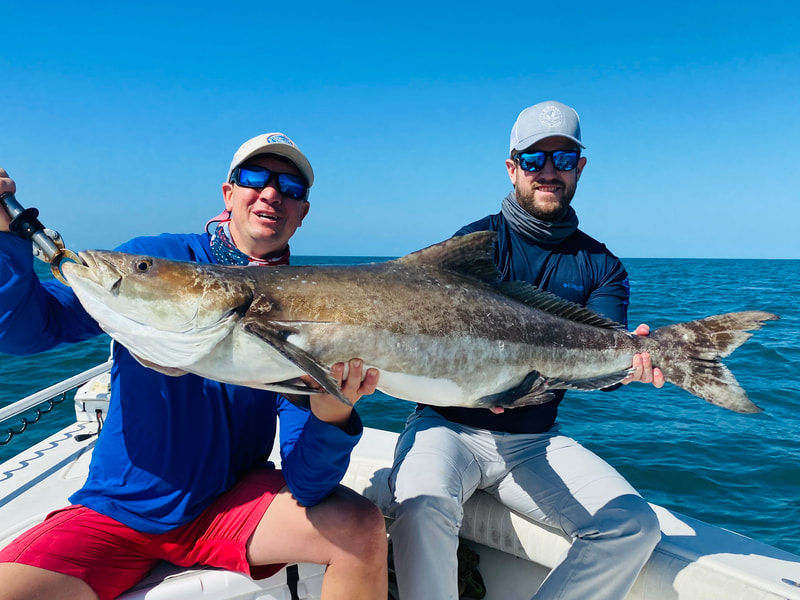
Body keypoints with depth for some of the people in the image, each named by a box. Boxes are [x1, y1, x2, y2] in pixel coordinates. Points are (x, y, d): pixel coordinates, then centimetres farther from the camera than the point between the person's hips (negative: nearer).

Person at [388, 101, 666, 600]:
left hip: (537, 441, 4)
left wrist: (627, 360, -31)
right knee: (423, 507, -32)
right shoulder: (475, 242, -2)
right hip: (449, 426, -3)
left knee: (635, 525, -16)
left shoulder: (601, 265, 8)